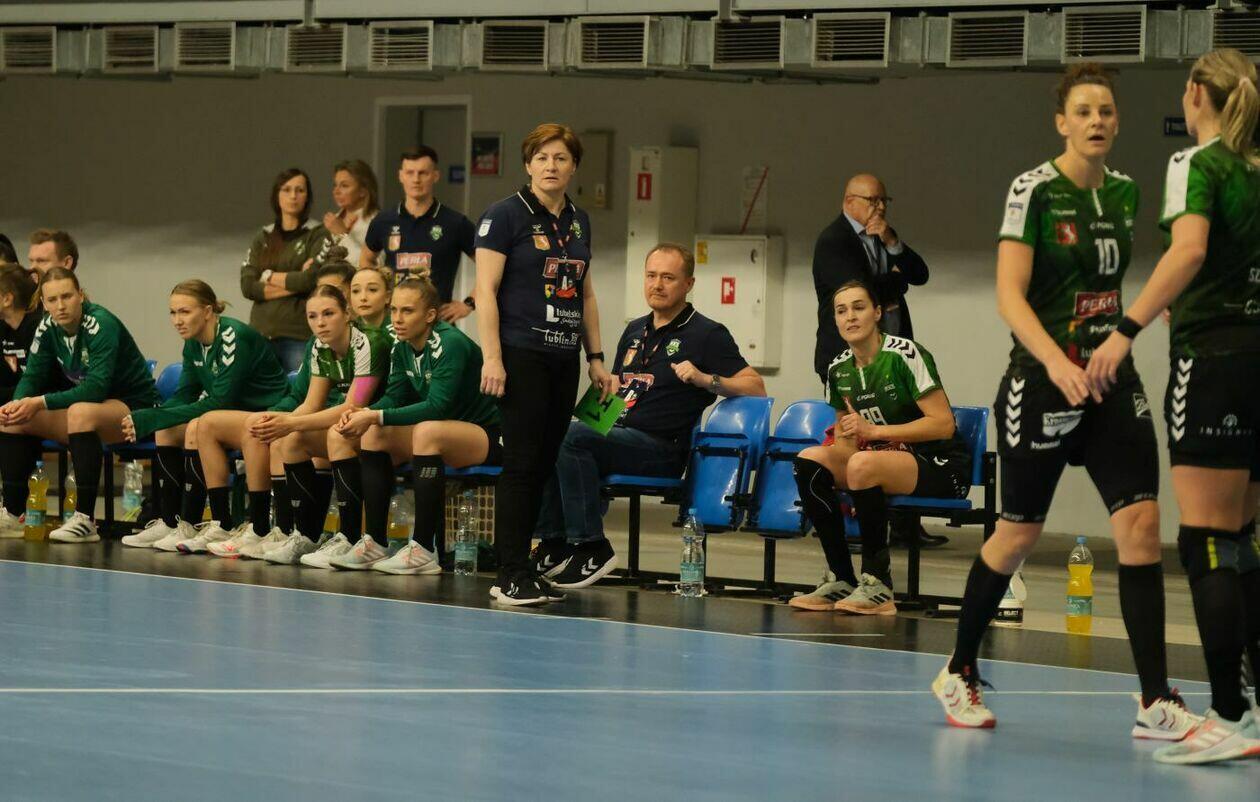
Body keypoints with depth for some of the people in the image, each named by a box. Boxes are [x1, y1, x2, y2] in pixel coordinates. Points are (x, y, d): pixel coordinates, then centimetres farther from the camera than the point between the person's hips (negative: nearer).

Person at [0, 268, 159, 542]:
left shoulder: (101, 324, -23)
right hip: (89, 403, 8)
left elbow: (96, 388, -31)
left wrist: (40, 403, -35)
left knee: (81, 412, -39)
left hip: (134, 406, -8)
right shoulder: (47, 328, -2)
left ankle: (86, 520, -38)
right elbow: (32, 376, 1)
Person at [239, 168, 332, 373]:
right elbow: (247, 286, 1)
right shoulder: (263, 237, 13)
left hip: (300, 335, -4)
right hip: (262, 331, 4)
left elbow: (312, 279, -13)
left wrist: (269, 276, -1)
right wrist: (294, 282, -7)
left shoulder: (317, 235, 2)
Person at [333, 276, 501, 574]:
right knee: (374, 435, -5)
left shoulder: (450, 344, -21)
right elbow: (394, 398, 2)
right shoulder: (403, 349, 4)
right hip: (444, 432, 9)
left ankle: (424, 551, -32)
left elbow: (437, 407, -29)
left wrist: (375, 417, -31)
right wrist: (362, 414, -20)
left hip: (486, 436, -9)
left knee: (427, 431, -35)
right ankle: (374, 544, -7)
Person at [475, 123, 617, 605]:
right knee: (522, 464, -10)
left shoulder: (579, 222, 15)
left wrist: (596, 358, 16)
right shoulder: (506, 216, -5)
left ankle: (518, 570, 10)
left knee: (545, 465, 5)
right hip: (521, 355, -7)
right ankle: (512, 577, -8)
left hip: (564, 358, 7)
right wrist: (492, 358, -16)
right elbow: (486, 290, -9)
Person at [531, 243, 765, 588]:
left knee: (572, 436, -30)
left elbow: (756, 387, -6)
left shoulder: (707, 335, 2)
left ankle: (591, 547, -26)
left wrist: (705, 379, -19)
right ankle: (553, 542, -12)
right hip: (617, 435, 7)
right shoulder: (634, 331, 24)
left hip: (660, 447, -7)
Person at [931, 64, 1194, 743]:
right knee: (1020, 533, 6)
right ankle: (959, 673, 26)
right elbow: (1009, 294, -16)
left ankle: (1156, 704, -10)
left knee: (1140, 523, -9)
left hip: (1112, 380, 5)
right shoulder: (1034, 190, -9)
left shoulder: (1124, 192, 8)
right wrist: (1055, 360, -29)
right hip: (1041, 382, -5)